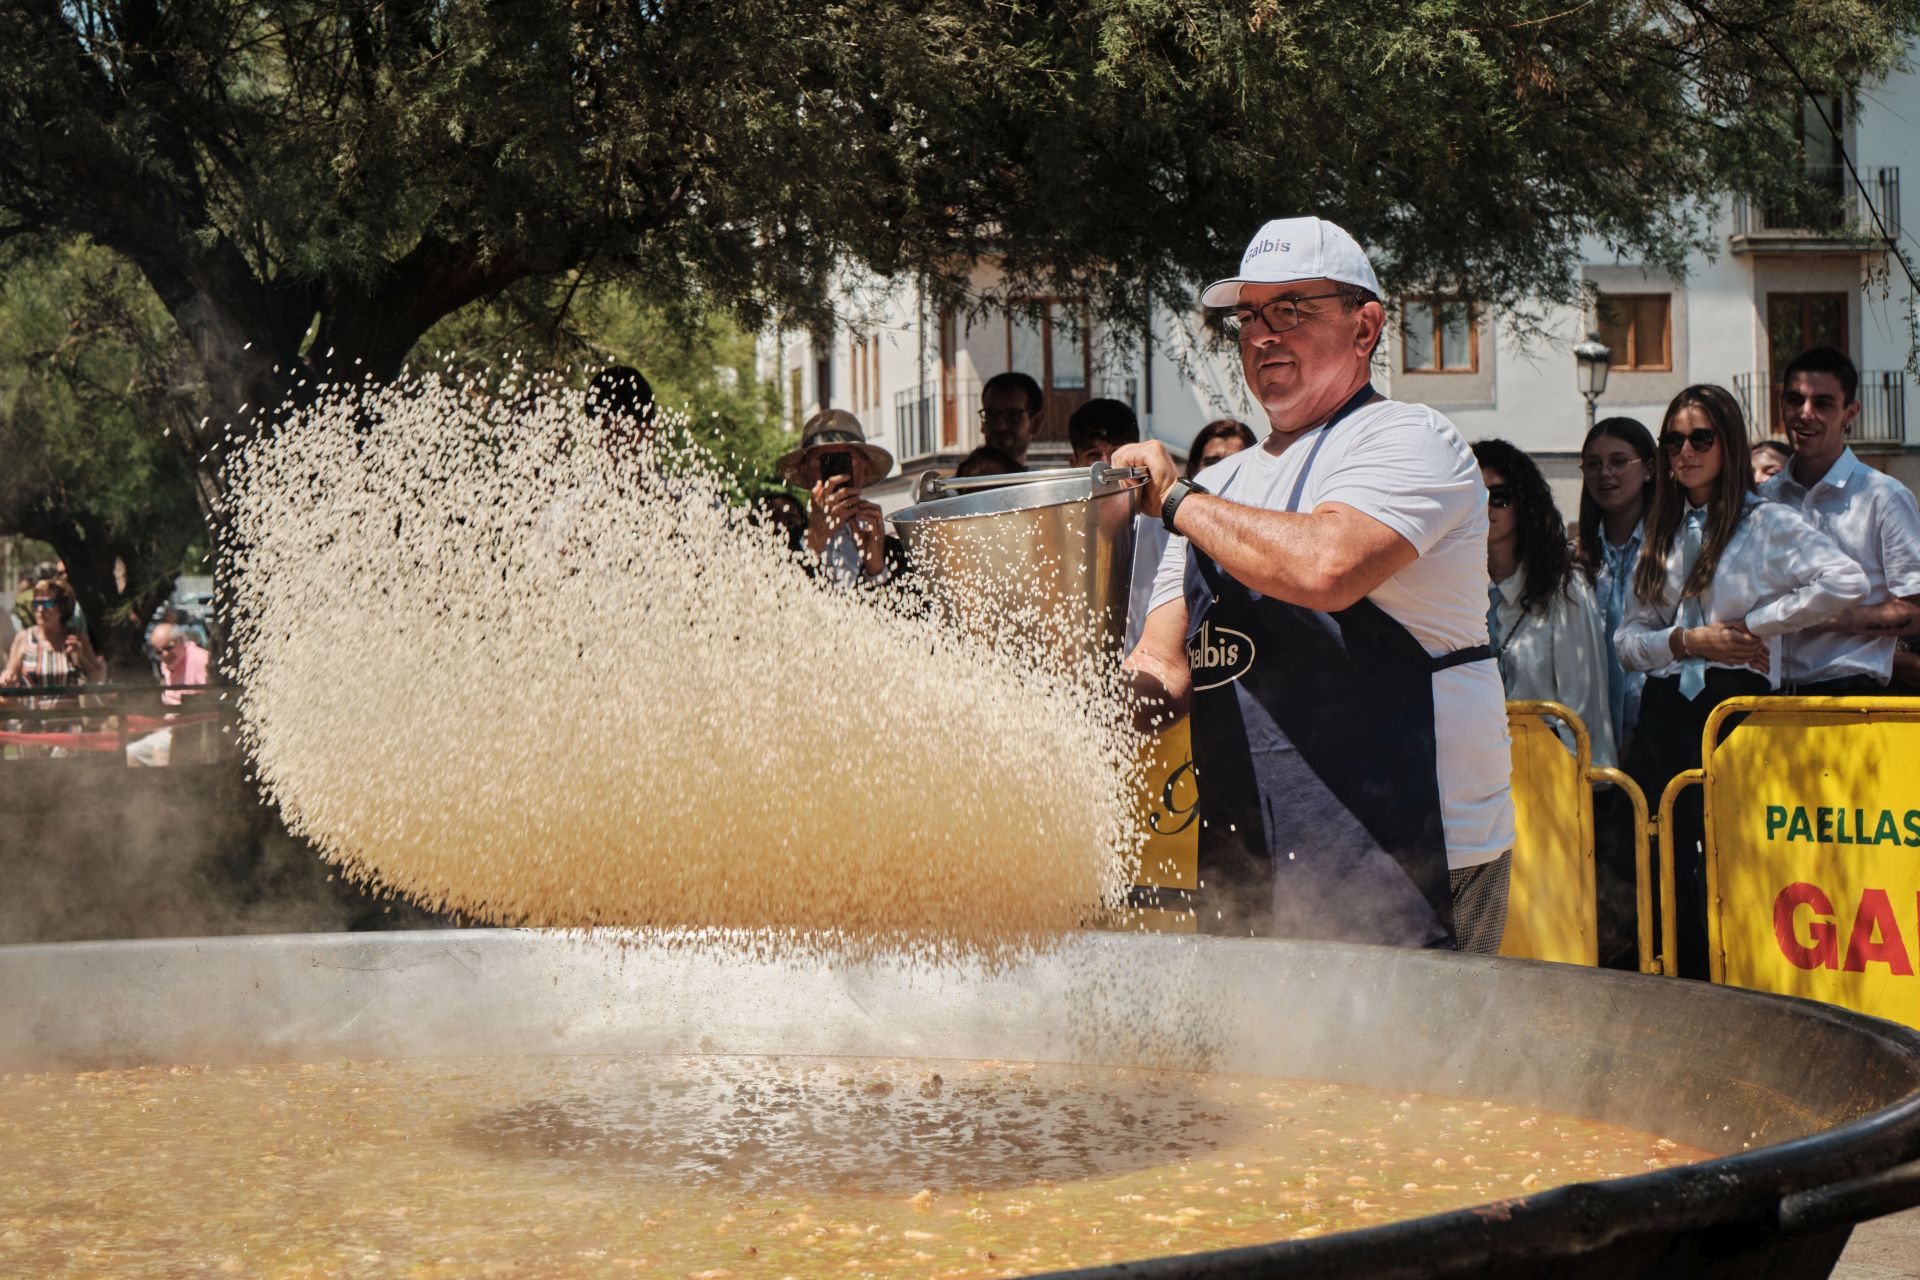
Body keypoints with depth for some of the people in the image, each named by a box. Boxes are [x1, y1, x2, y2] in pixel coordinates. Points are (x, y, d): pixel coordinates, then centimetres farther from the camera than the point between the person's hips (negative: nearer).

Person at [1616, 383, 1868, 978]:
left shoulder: (1767, 522, 1)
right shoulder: (1661, 533, 18)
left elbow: (1847, 581, -14)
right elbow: (1629, 639, 15)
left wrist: (1752, 625, -10)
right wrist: (1687, 641, -5)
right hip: (1666, 711, 5)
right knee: (1667, 864, 2)